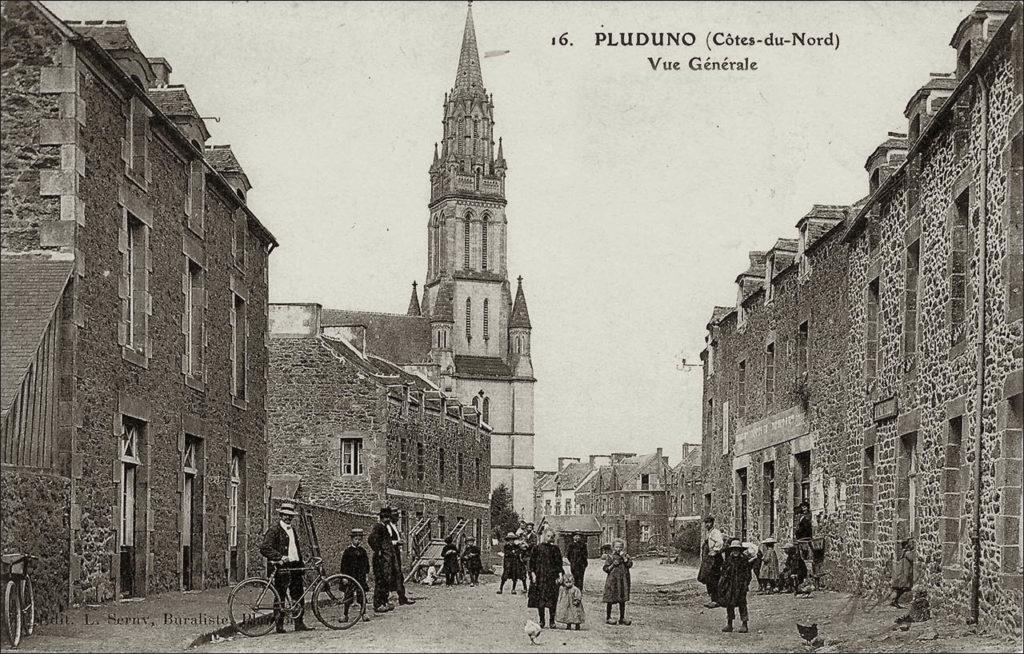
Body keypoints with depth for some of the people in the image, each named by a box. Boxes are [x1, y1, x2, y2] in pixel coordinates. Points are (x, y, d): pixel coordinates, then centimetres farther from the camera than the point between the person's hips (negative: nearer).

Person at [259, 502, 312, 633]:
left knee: (299, 597, 5)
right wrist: (280, 557, -24)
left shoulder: (293, 530, 20)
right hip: (281, 567, -7)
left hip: (295, 567, 7)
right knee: (280, 597, -5)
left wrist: (301, 562, 19)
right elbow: (264, 548, -15)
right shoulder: (274, 530, -5)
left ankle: (299, 623, 9)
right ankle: (279, 625, -1)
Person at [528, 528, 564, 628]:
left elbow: (559, 563, 7)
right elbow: (532, 562, 4)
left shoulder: (556, 549, 7)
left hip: (553, 576, 1)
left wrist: (560, 575, -3)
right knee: (540, 599, -1)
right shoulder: (538, 548, 4)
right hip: (540, 576, -1)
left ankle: (552, 621, 6)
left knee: (552, 600, -2)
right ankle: (541, 621, 7)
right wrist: (533, 573, -4)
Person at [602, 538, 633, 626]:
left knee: (622, 600, 7)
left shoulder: (626, 556, 8)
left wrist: (624, 557, -15)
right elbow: (606, 569, -1)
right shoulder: (610, 556, 0)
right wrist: (613, 564, -15)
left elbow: (630, 564, -7)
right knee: (610, 600, 1)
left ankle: (622, 618, 15)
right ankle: (608, 617, 11)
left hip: (623, 581, 3)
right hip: (612, 579, -3)